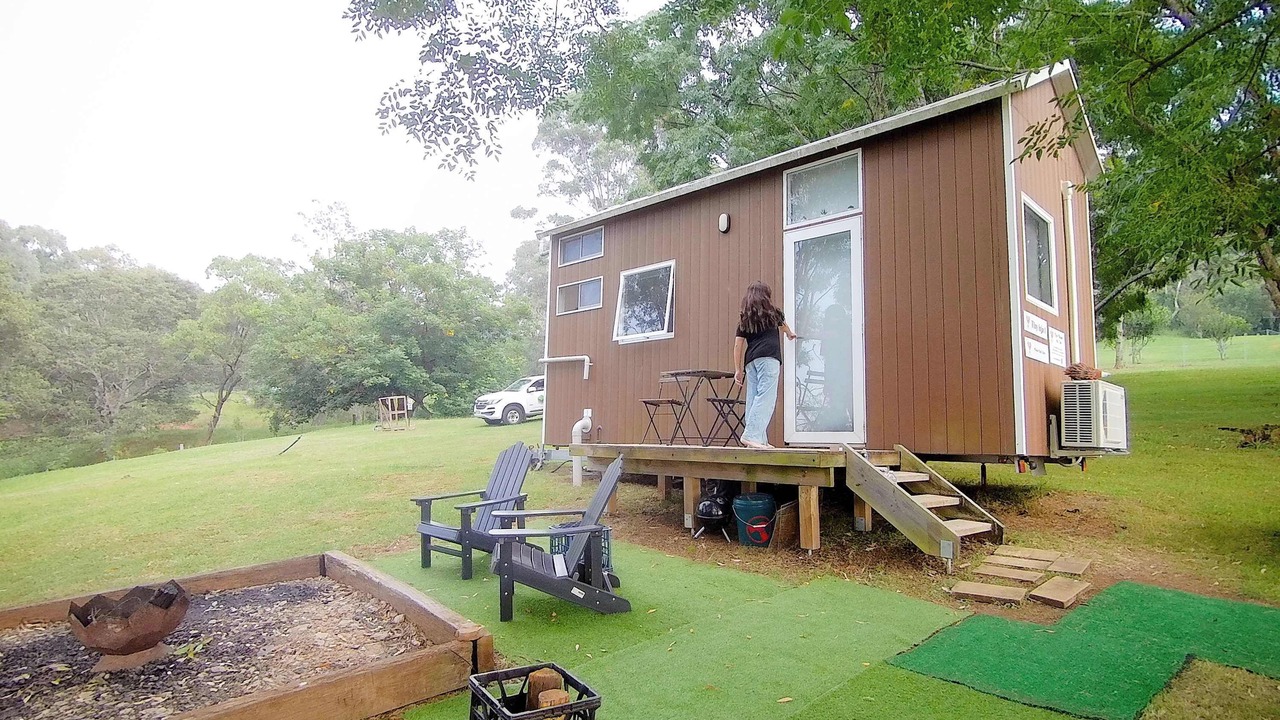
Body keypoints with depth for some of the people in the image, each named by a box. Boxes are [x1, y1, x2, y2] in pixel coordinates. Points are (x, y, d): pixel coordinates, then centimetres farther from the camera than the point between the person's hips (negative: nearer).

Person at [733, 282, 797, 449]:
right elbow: (783, 326, 35)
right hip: (768, 358, -5)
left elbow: (738, 345, 13)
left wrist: (738, 370, 16)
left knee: (753, 399, 4)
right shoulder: (772, 313, 13)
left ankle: (760, 440, 4)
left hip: (750, 360, 5)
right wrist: (790, 334, 57)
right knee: (766, 397, -13)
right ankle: (750, 434, -27)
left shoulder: (744, 319, 19)